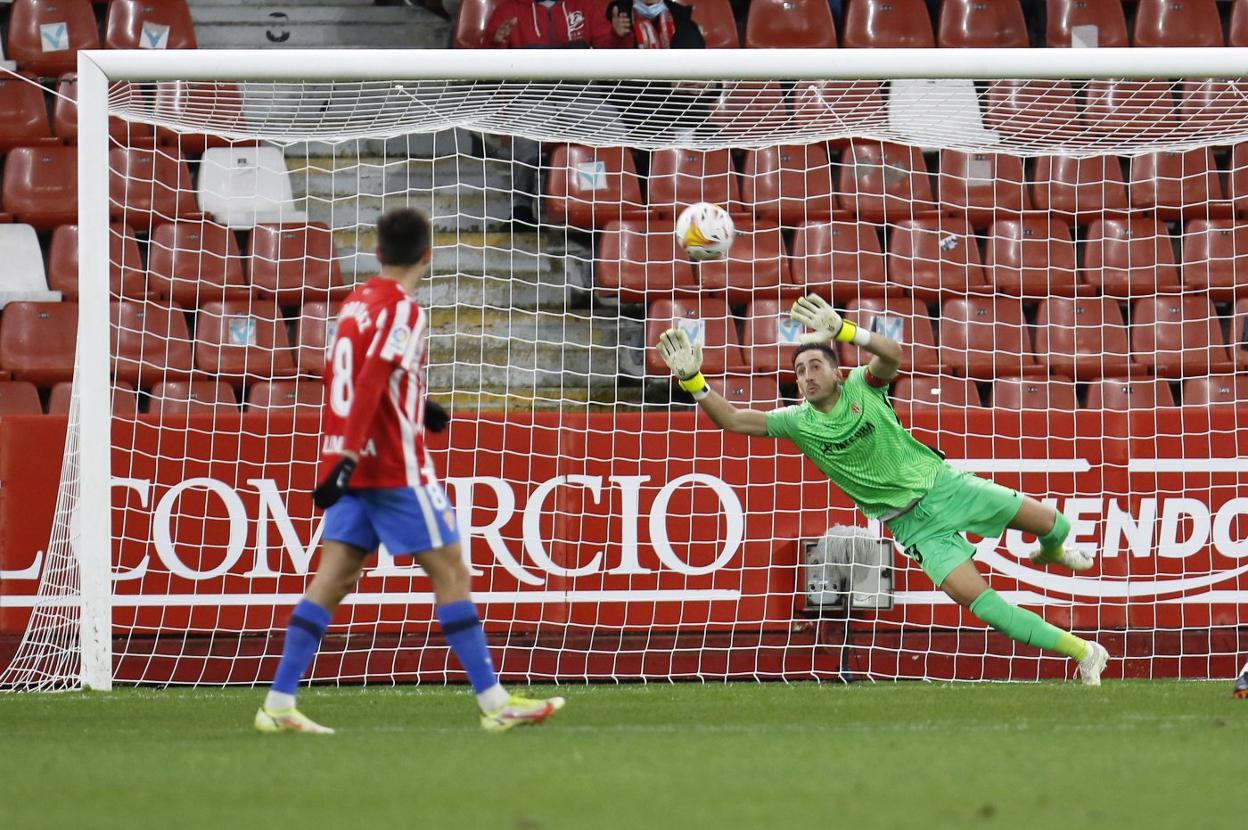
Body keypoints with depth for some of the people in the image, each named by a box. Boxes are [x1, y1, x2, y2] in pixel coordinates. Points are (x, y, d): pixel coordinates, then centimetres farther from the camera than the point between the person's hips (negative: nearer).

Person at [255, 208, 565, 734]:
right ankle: (494, 704, -1)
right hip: (397, 469, -8)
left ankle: (278, 706, -2)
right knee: (450, 571, -2)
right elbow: (371, 384, -22)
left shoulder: (355, 304, 12)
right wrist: (348, 458, -26)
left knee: (333, 579, 5)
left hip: (356, 470, 8)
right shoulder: (402, 311, -13)